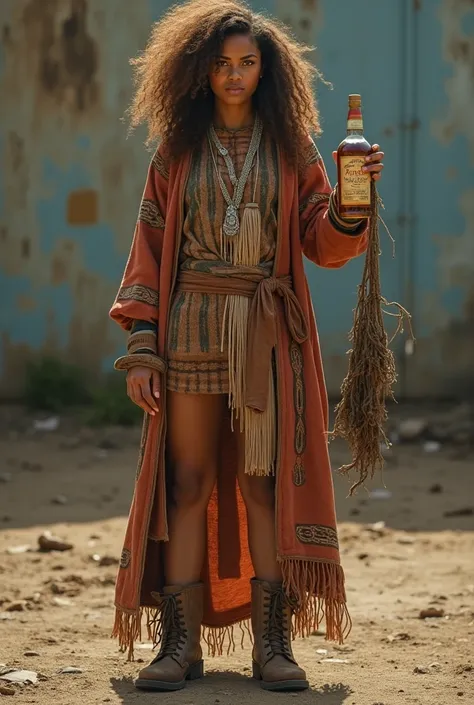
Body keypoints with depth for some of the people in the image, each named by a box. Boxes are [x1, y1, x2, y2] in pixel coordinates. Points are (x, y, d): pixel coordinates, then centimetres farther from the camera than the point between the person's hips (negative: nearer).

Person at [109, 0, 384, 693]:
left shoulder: (293, 148, 9)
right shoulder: (177, 150, 10)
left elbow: (324, 244, 4)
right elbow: (150, 245, 7)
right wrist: (141, 343, -2)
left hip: (270, 330, 0)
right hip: (192, 325, 0)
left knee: (267, 481, -3)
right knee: (188, 481, -2)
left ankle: (273, 642, -1)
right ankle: (181, 642, -1)